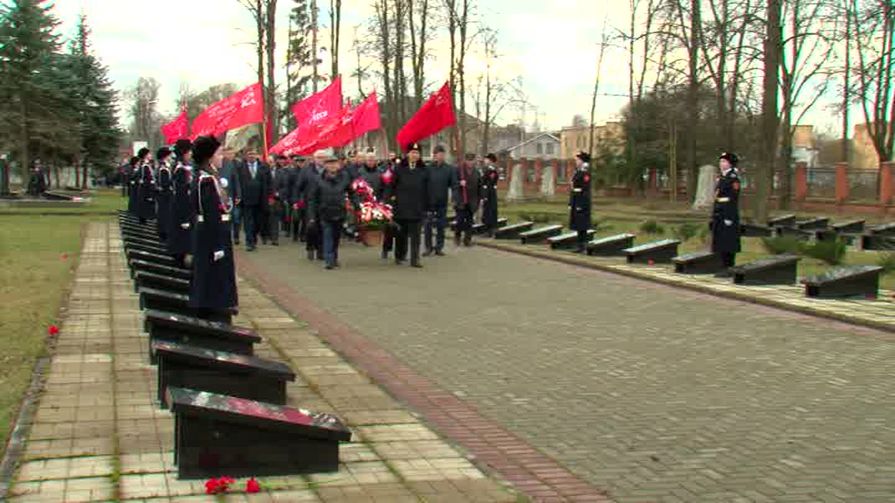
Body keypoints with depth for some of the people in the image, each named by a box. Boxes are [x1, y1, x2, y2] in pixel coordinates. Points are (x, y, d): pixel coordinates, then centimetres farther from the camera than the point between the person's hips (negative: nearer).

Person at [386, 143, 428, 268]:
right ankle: (399, 256, 25)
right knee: (401, 233, 10)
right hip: (401, 207, -1)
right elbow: (391, 185, 3)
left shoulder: (423, 171, 7)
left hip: (417, 208, 1)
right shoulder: (399, 168, 3)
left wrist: (425, 205, 5)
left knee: (415, 234, -1)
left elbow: (426, 189, 8)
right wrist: (390, 197, -7)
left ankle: (415, 259, 0)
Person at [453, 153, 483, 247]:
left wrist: (479, 198, 8)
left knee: (469, 221, 4)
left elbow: (479, 186, 13)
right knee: (460, 219, -6)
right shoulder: (458, 170, -5)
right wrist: (459, 183, -20)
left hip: (472, 201, 4)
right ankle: (457, 236, 17)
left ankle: (467, 239, 12)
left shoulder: (476, 172, 8)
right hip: (461, 200, -4)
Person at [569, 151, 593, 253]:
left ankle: (582, 245, -2)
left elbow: (586, 190, -18)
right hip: (576, 203, 10)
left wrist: (581, 205, -21)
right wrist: (571, 204, 17)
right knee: (578, 225, 11)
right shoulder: (577, 172, 15)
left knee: (581, 225, -6)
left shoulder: (585, 173, -14)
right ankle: (582, 244, 16)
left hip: (581, 203, -10)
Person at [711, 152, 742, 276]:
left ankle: (730, 269, -3)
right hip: (719, 215, 9)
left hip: (728, 215, -9)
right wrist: (714, 216, 17)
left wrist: (729, 218, -21)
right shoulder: (721, 178, 16)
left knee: (728, 243, -6)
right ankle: (726, 268, 14)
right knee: (720, 242, 9)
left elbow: (734, 199, -16)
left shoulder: (733, 179, -10)